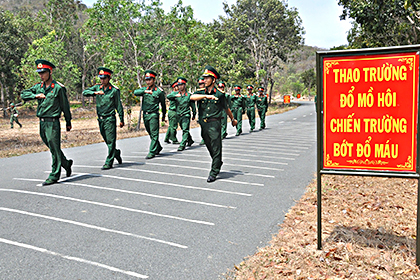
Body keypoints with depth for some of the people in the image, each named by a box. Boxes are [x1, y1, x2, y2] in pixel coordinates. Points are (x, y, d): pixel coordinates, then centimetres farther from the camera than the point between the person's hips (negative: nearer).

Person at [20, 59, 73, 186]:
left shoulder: (59, 88, -7)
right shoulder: (38, 86, 10)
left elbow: (65, 106, -1)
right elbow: (23, 94, 9)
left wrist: (68, 122, 4)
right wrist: (36, 95, -10)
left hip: (53, 122, -6)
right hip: (41, 123, 7)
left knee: (54, 149, -2)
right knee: (52, 148, 16)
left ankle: (54, 176, 4)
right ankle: (66, 163, 35)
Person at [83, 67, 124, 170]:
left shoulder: (114, 90, -5)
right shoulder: (97, 87, 7)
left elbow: (119, 105, -1)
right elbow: (85, 92, -3)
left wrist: (121, 119, -2)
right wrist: (95, 93, -20)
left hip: (110, 118, -5)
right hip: (100, 119, 5)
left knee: (111, 141, -5)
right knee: (107, 141, 14)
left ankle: (109, 162, 0)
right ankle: (116, 153, 37)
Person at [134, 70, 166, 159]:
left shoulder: (159, 91, -2)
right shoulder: (144, 89, 9)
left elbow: (163, 104, 9)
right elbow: (135, 92, -10)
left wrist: (163, 116, 15)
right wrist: (145, 91, -25)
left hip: (153, 115, -5)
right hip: (145, 114, 5)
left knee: (154, 134, -6)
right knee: (150, 133, 14)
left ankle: (152, 152, -3)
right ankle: (158, 148, 31)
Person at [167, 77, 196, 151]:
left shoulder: (189, 95, -2)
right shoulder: (175, 93, 3)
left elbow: (193, 105, 7)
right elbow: (168, 96, -16)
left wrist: (194, 115, 13)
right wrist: (175, 95, -35)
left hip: (186, 115, -4)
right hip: (179, 115, 4)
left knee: (185, 130, -12)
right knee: (184, 130, 17)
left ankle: (182, 145, -13)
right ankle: (190, 140, 37)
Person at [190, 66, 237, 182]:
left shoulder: (219, 95, 2)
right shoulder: (201, 93, 8)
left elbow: (226, 108, 17)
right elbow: (192, 97, -15)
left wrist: (233, 119, 29)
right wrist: (206, 96, -26)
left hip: (214, 124, -4)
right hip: (203, 124, 4)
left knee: (216, 148, -5)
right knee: (209, 147, 15)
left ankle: (213, 173, 0)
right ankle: (218, 163, 39)